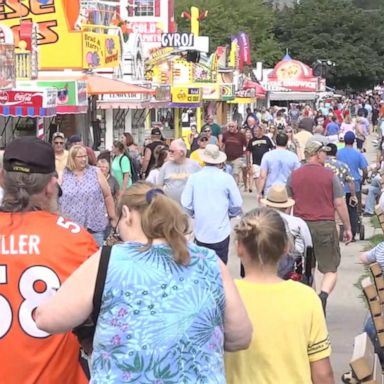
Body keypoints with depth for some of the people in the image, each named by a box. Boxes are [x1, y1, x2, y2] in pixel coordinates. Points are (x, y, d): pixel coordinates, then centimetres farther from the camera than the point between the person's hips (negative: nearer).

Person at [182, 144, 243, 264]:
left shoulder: (194, 177, -5)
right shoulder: (227, 178, -7)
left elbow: (186, 203, -3)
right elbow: (237, 205, -2)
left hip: (200, 232, 2)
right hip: (221, 232, -1)